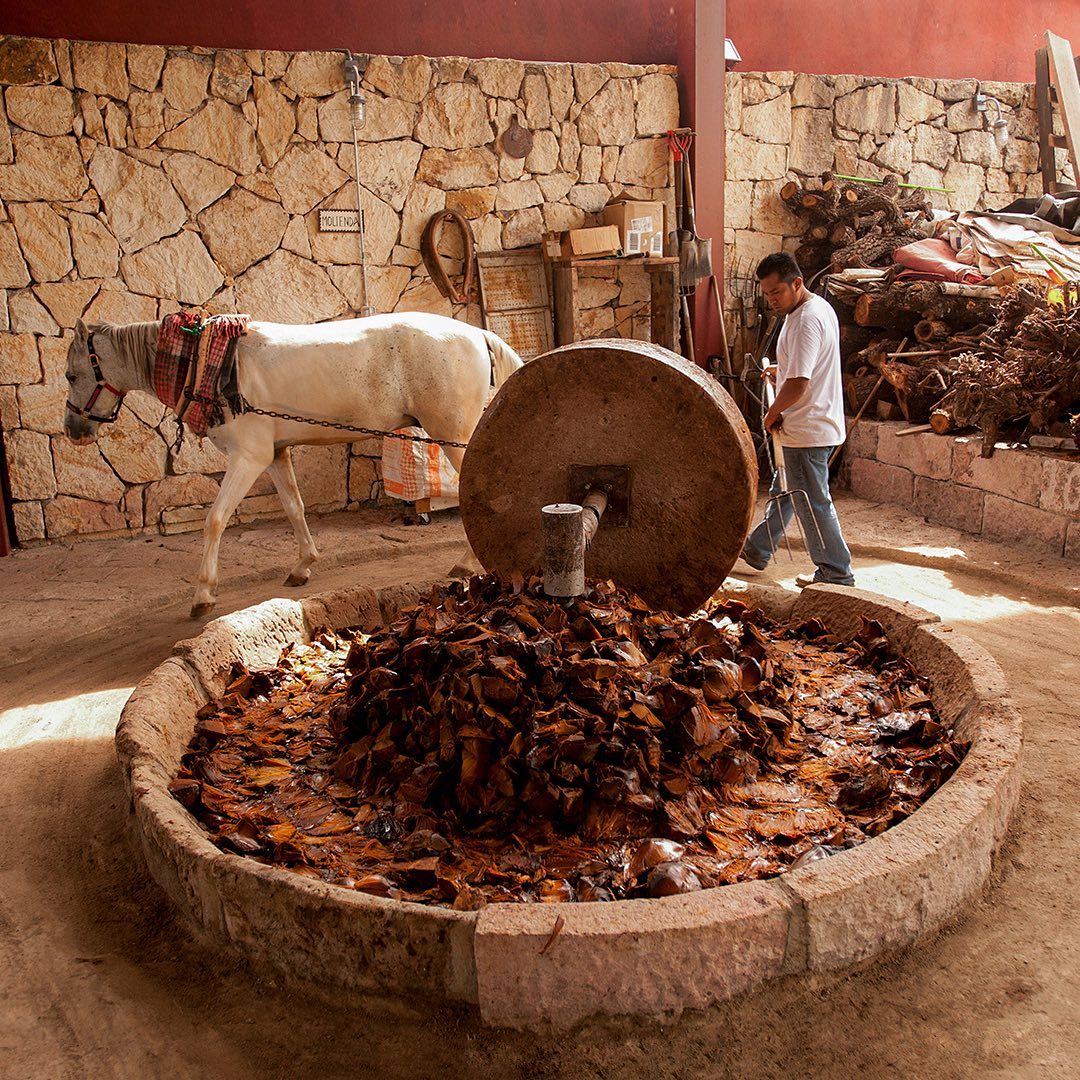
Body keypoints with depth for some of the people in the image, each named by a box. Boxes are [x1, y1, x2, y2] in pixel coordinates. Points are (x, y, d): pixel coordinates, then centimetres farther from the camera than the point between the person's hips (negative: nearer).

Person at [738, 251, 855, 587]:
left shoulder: (806, 320, -23)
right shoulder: (819, 306, 11)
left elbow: (798, 384, -28)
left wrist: (772, 414, -13)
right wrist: (782, 371, 17)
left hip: (807, 431, -11)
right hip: (816, 424, 11)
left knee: (813, 503, -1)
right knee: (784, 490, 22)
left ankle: (836, 574, 10)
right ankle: (757, 550, 38)